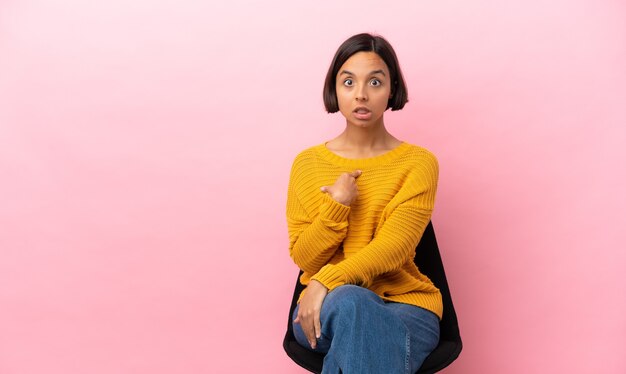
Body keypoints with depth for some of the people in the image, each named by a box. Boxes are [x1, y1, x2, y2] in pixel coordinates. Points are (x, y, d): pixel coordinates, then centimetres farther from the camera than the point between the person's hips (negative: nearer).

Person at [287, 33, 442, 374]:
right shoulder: (308, 163, 6)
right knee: (349, 301, -35)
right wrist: (336, 204, -15)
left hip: (405, 304, -1)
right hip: (324, 307, 2)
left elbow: (393, 248, -13)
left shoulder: (418, 162, -1)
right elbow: (303, 258, 1)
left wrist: (327, 281, -28)